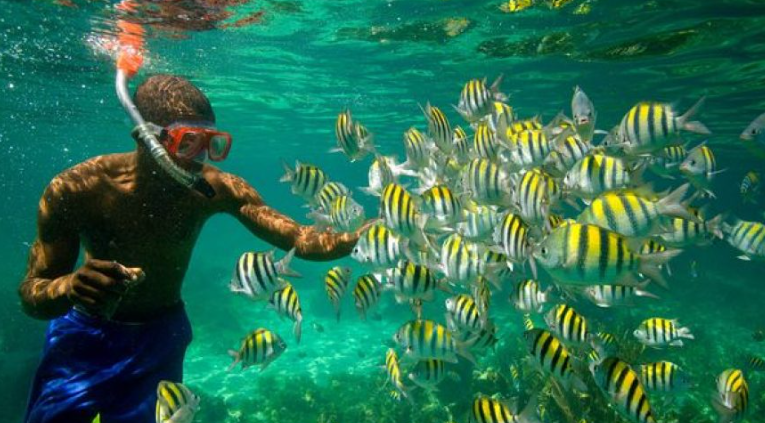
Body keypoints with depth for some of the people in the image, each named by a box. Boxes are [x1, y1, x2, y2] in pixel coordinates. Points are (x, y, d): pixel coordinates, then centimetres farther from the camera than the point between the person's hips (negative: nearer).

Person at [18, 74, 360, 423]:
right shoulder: (76, 190, -24)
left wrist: (362, 237, -41)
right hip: (84, 337, 0)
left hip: (163, 334, 1)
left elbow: (300, 240, -24)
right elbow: (30, 295, -20)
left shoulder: (215, 189, -21)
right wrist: (70, 287, -43)